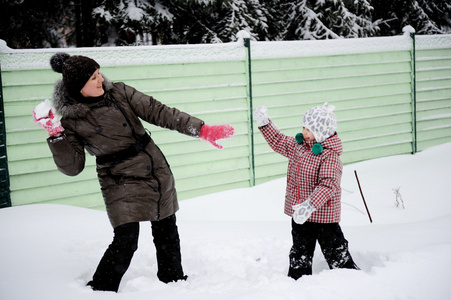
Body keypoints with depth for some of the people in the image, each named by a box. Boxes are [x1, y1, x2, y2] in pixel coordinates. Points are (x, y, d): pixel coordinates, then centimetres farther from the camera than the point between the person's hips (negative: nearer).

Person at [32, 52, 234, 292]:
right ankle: (99, 290, 0)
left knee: (166, 232, 15)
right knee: (125, 241, -17)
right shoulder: (72, 122, -9)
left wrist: (202, 130, -10)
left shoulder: (119, 93, -2)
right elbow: (72, 167, -10)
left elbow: (158, 112, -5)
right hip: (121, 184, -4)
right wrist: (56, 136, -23)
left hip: (159, 174, 5)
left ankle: (174, 279, 37)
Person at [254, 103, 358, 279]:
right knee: (300, 252, 17)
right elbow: (278, 142, 20)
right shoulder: (298, 145, 4)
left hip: (323, 214, -7)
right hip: (299, 212, 7)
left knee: (336, 253, 4)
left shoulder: (330, 155, -21)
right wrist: (264, 123, 12)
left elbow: (328, 185, -29)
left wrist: (310, 205, -38)